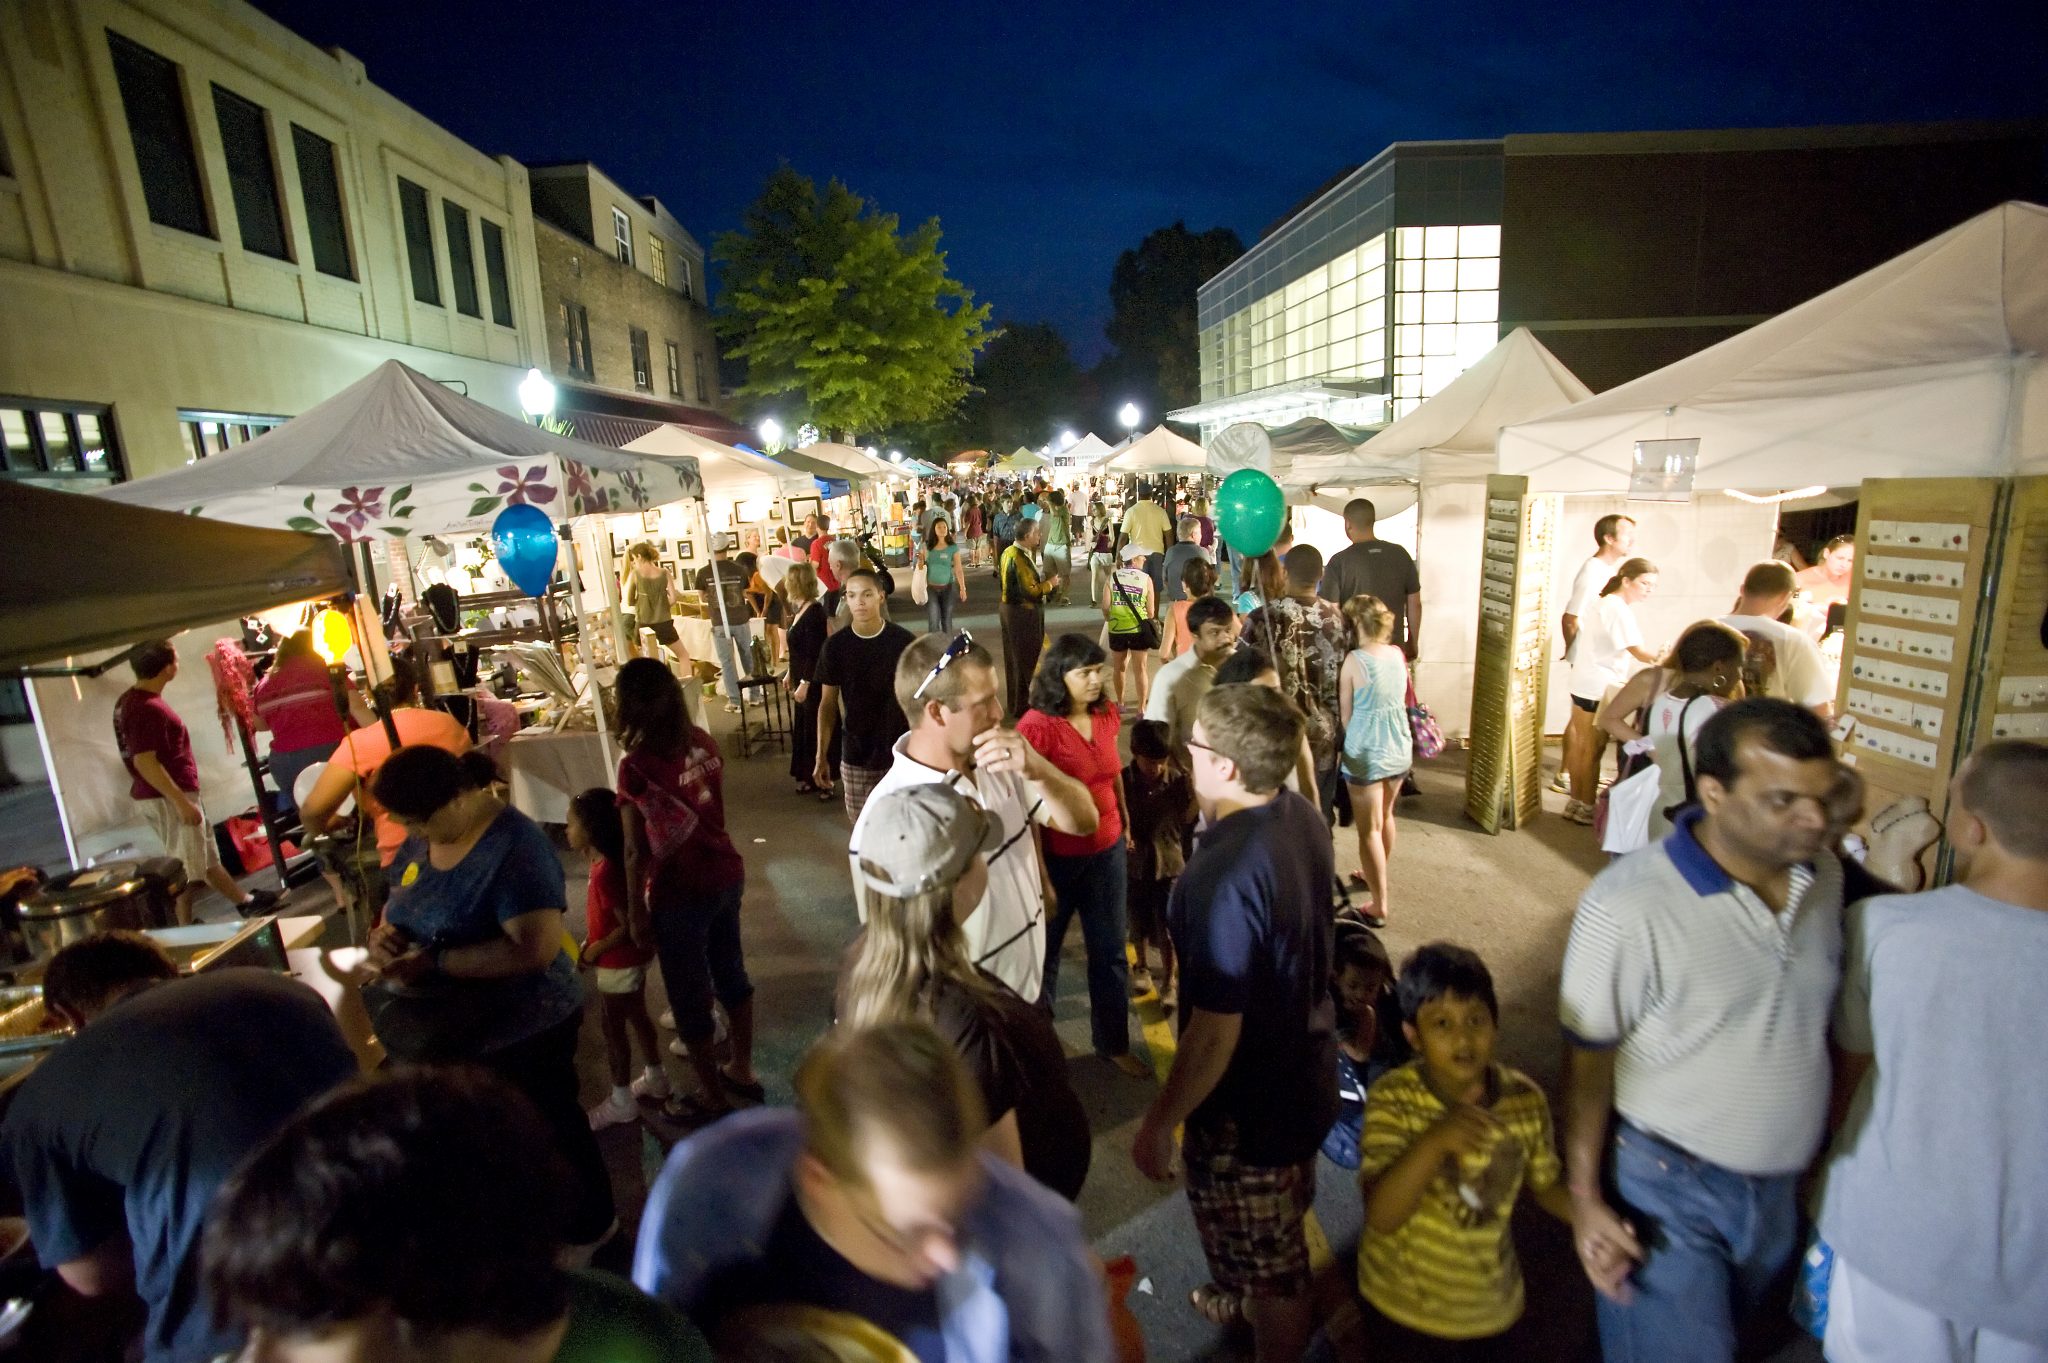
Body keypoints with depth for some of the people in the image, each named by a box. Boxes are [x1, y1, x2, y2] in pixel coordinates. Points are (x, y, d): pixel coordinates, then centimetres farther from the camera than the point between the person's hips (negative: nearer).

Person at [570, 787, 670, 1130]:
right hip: (632, 958, 9)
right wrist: (592, 944, 11)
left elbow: (628, 926, -26)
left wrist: (595, 950, -15)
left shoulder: (606, 871, -30)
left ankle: (621, 1102, 23)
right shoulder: (611, 861, 0)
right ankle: (655, 1078, 39)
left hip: (619, 963, -9)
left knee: (613, 1028, 7)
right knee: (636, 1016, 22)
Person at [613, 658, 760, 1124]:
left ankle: (713, 1097, 31)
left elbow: (636, 850, -16)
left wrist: (635, 910, -5)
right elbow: (710, 810, 5)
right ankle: (742, 1071, 41)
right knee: (730, 971, 23)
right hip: (727, 875, 6)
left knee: (688, 994, 13)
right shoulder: (704, 743, -4)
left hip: (680, 892, -6)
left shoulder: (636, 765, -20)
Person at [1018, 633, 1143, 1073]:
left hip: (1107, 851, 6)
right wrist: (1039, 873, -19)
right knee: (1043, 951, 15)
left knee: (1111, 951, 18)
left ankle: (1113, 1042, 39)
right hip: (1058, 856, -5)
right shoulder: (1037, 727, -20)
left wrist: (1126, 826, 16)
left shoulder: (1106, 714, -2)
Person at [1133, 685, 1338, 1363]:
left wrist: (1158, 1123, -16)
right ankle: (1244, 1293, 60)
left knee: (1269, 1268, 18)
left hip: (1249, 1104, -9)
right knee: (1284, 1225, 34)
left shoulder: (1224, 877, -37)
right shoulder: (1303, 816, -10)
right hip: (1308, 1069, 9)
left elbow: (1214, 1034, -29)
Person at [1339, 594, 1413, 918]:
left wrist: (1340, 749, 5)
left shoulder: (1354, 660, -17)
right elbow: (1401, 700, 9)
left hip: (1366, 753, -6)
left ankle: (1381, 904, 10)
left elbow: (1345, 713, -9)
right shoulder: (1398, 654, -1)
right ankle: (1377, 876, 45)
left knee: (1369, 829, 5)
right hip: (1399, 748, 6)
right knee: (1385, 815, 25)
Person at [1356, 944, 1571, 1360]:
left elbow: (1545, 1184, 3)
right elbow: (1382, 1216, -30)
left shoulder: (1525, 1099, -14)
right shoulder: (1393, 1098, -24)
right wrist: (1432, 1142, -43)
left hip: (1490, 1306, 3)